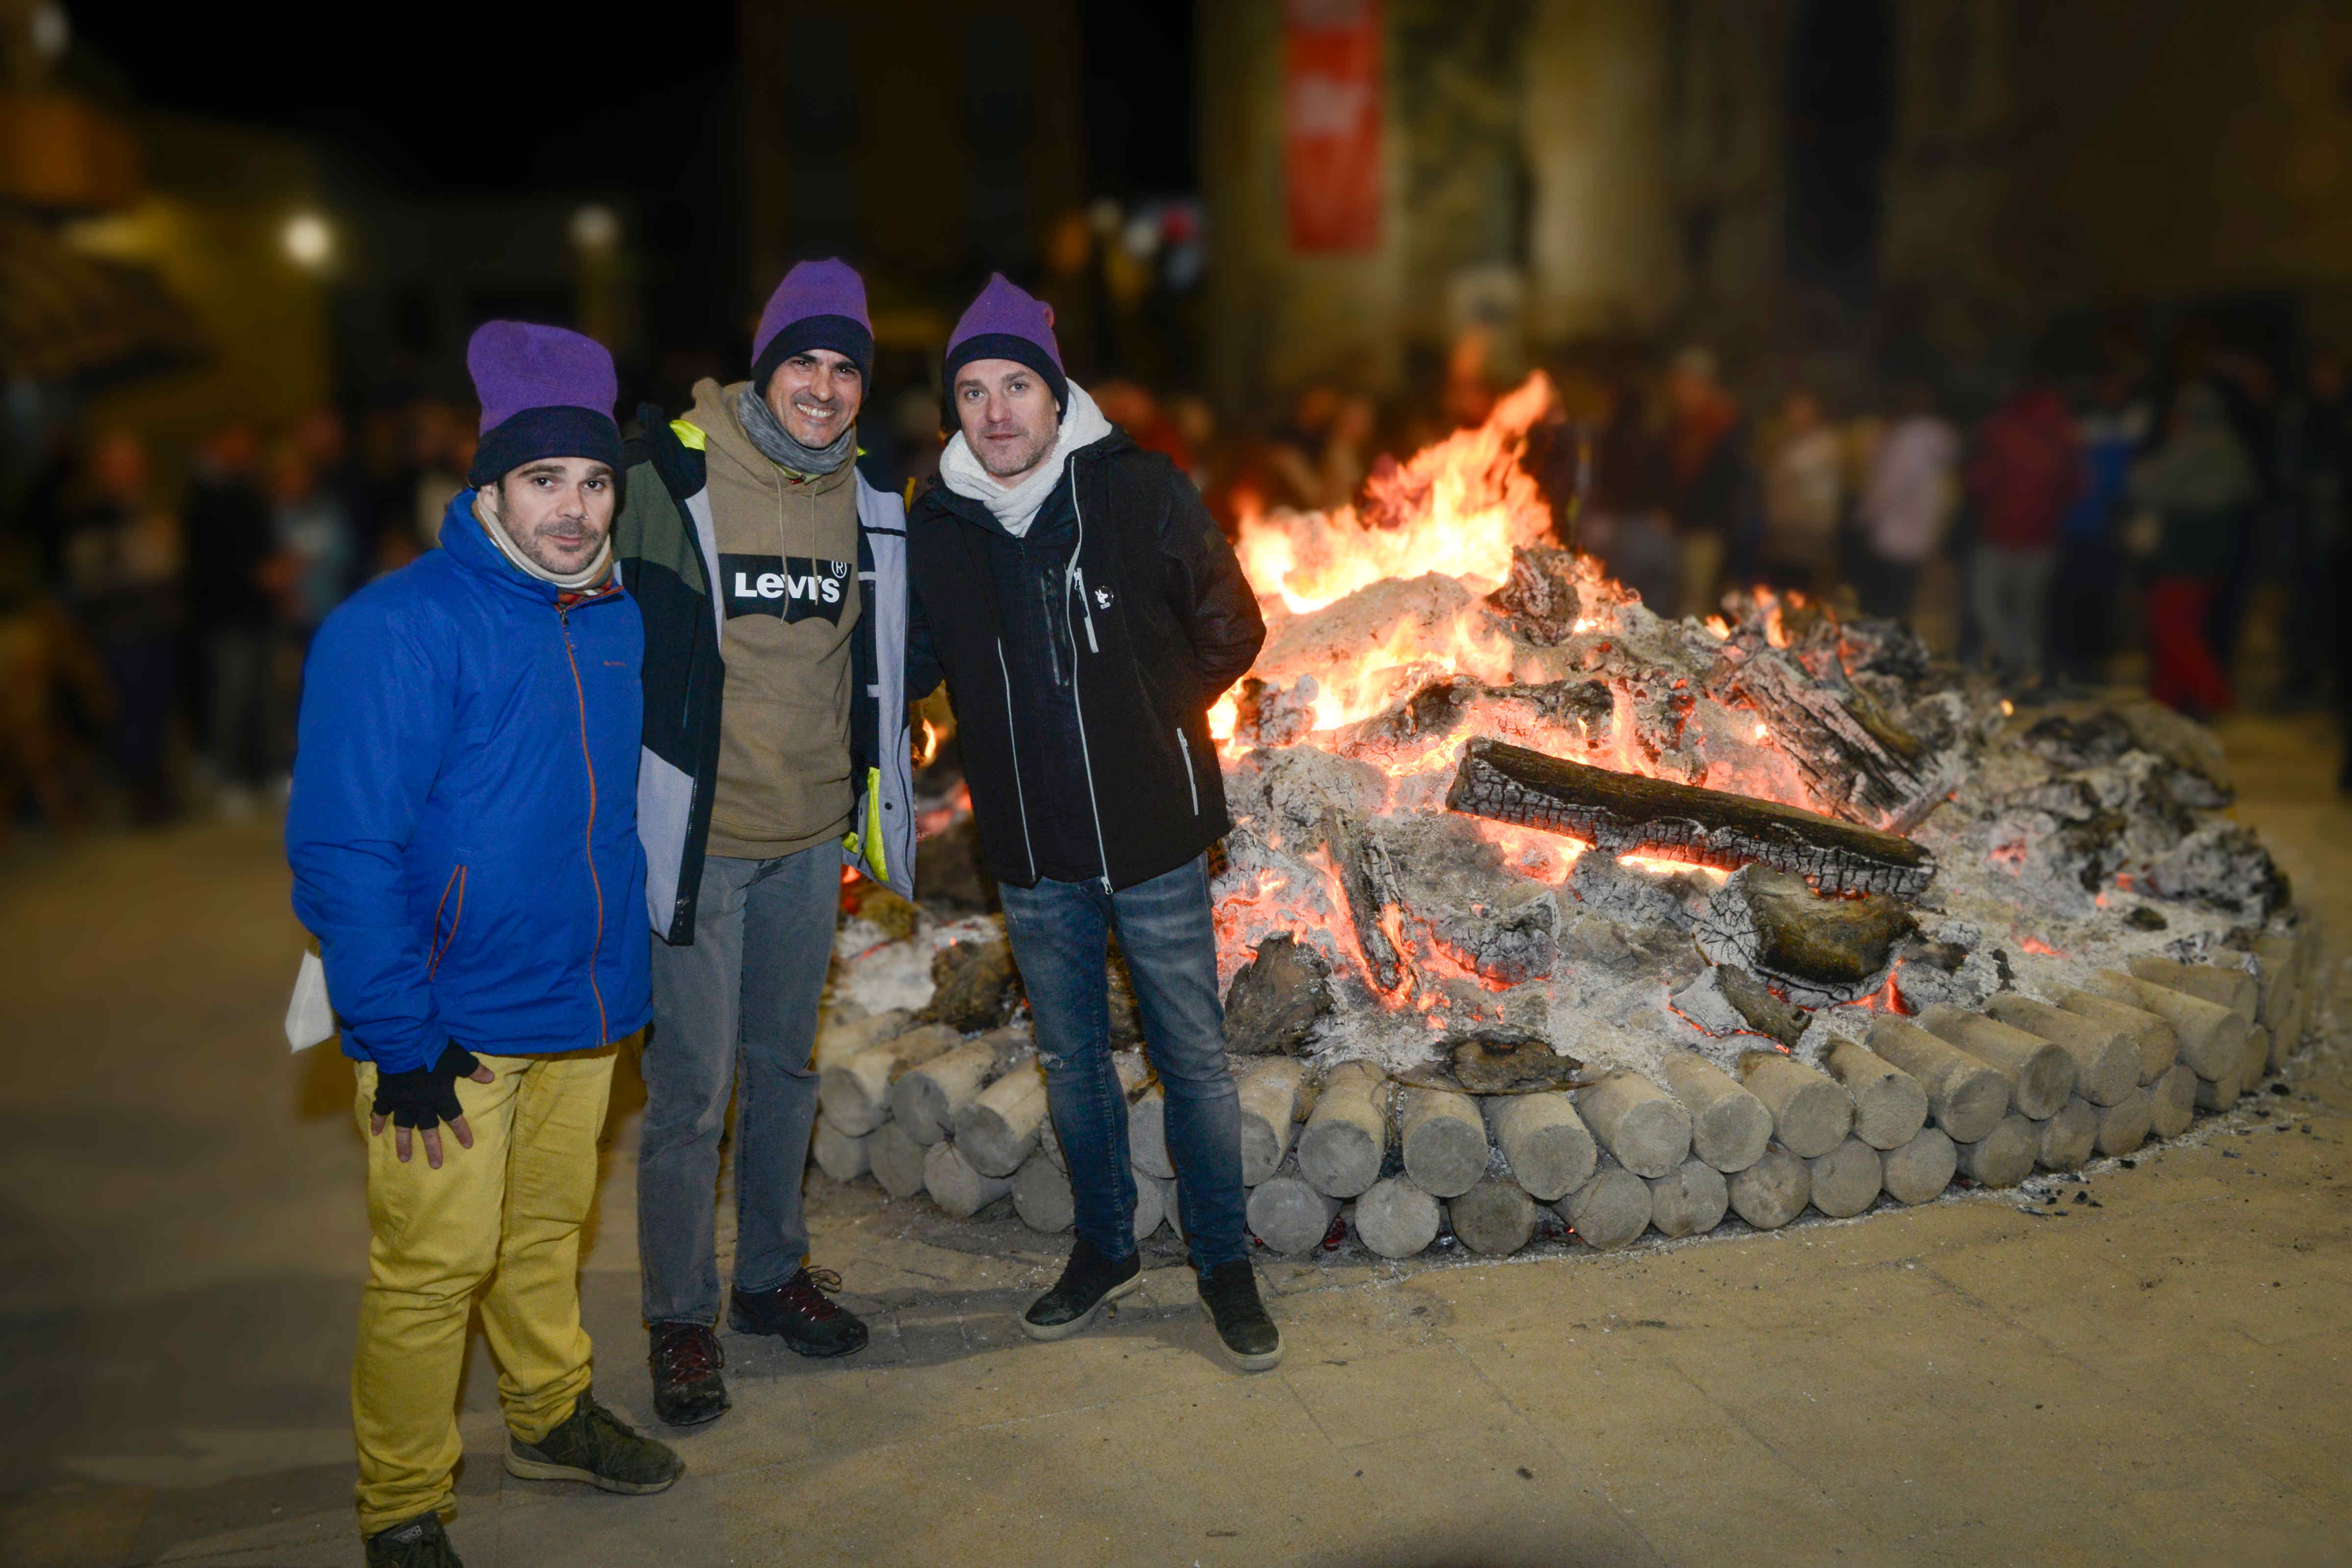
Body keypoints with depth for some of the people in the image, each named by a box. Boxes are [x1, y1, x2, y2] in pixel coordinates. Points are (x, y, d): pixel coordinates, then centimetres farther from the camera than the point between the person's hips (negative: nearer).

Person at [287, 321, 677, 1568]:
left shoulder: (616, 621, 6)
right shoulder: (397, 629, -17)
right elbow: (343, 850, -18)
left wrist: (631, 972, 18)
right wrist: (398, 1039, -19)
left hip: (583, 1007, 6)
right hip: (451, 1028, -6)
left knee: (547, 1231, 21)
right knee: (431, 1265, 2)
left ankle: (551, 1416, 41)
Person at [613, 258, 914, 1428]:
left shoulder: (866, 502, 5)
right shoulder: (672, 478, -11)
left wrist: (878, 799, 16)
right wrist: (624, 809, -6)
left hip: (813, 838, 5)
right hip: (699, 836, -5)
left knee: (786, 1067, 17)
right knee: (692, 1088, -1)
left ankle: (773, 1274, 34)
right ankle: (681, 1317, 16)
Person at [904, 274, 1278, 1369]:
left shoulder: (1143, 495, -11)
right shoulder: (937, 527, -2)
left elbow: (1231, 632, 0)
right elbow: (907, 668, 12)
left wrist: (1148, 712, -2)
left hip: (1154, 839, -3)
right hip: (1032, 854, 3)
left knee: (1194, 1059, 8)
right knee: (1072, 1060, 17)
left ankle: (1224, 1265, 26)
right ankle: (1105, 1250, 36)